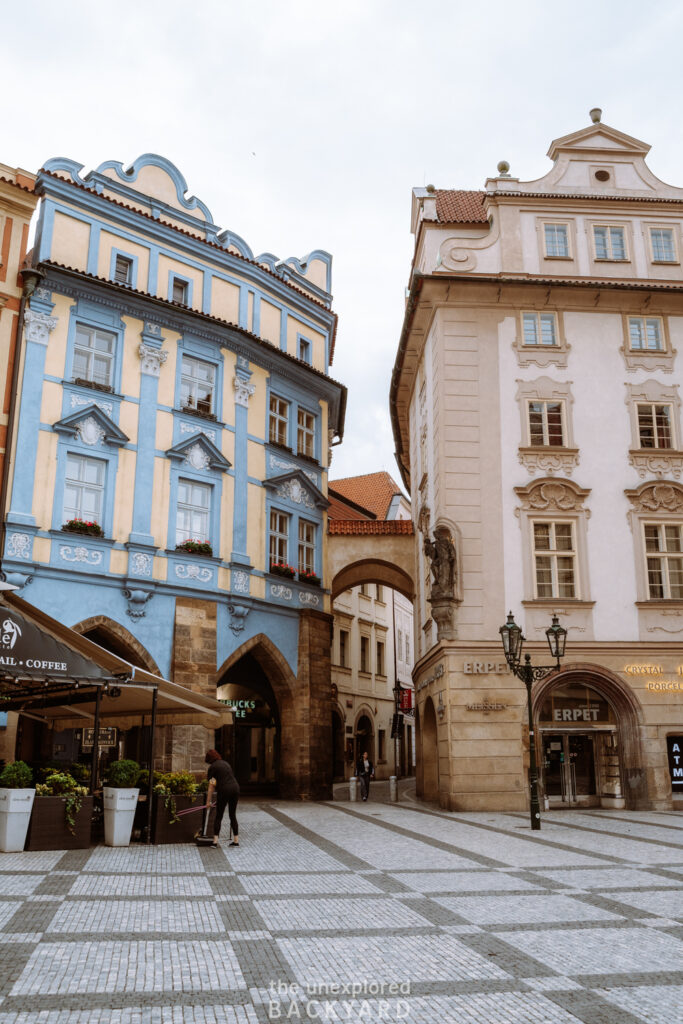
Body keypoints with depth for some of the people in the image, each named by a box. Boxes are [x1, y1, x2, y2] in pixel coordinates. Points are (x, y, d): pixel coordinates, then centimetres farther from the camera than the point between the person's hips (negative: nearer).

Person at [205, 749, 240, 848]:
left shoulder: (212, 767, 0)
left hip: (224, 790, -6)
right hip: (235, 787, 6)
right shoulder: (225, 763, 20)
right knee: (233, 815, 15)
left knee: (218, 816, 6)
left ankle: (215, 841, -2)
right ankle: (236, 840, 15)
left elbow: (211, 786, -1)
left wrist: (208, 801, 3)